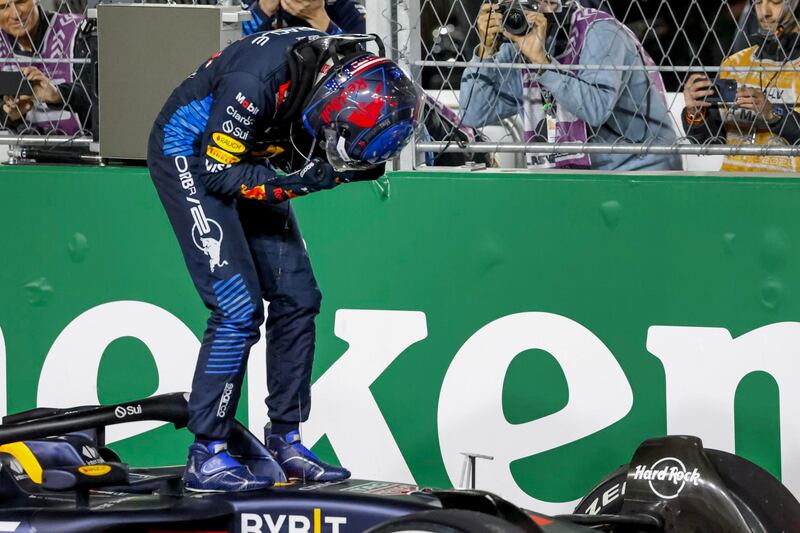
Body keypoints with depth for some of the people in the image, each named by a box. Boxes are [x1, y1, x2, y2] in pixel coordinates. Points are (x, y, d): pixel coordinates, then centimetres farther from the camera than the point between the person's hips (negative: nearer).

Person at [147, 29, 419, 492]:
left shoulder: (349, 68, -15)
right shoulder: (256, 83, -37)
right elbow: (218, 173, -25)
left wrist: (363, 169, -15)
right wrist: (296, 183, -32)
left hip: (245, 157, 8)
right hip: (190, 156, -8)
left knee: (297, 297, 5)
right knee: (239, 308, -15)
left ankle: (285, 439, 17)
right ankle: (207, 457, -9)